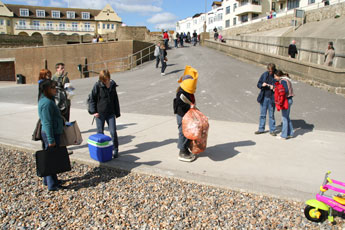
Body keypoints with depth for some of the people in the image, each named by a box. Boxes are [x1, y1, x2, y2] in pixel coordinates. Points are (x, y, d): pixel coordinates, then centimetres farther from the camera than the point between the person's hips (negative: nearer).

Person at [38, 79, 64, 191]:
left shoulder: (48, 100, 11)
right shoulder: (47, 103, -21)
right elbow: (47, 123, -23)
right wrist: (51, 140, -22)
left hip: (54, 133, 11)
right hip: (51, 134, -10)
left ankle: (47, 180, 35)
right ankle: (52, 185, 8)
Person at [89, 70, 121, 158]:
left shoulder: (112, 85, 5)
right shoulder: (97, 86, -6)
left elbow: (115, 100, 14)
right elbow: (92, 99, 0)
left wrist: (117, 113, 15)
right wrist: (94, 111, -9)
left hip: (111, 113, 2)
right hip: (100, 113, -2)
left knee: (113, 132, -2)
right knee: (100, 132, 8)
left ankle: (115, 150, 12)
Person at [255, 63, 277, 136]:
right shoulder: (264, 75, 2)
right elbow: (258, 84, 6)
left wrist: (274, 87, -22)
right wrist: (262, 85, -15)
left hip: (272, 98, -3)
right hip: (264, 97, 3)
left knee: (271, 115, 6)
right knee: (262, 114, 11)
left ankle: (272, 130, 18)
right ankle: (261, 129, 23)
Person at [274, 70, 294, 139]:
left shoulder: (283, 81, -15)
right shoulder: (285, 79, 14)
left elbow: (285, 90, -25)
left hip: (286, 100, -10)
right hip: (289, 100, 10)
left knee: (284, 118, -2)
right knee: (287, 117, 18)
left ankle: (284, 135, 6)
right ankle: (290, 133, 26)